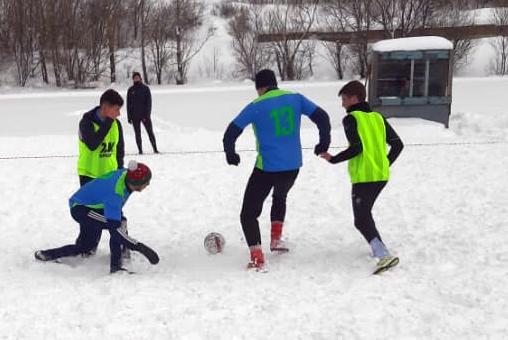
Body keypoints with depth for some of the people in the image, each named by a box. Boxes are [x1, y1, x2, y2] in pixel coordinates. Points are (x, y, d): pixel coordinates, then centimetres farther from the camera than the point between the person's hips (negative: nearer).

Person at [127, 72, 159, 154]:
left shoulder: (146, 88, 0)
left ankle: (155, 149, 2)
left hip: (145, 115, -2)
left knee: (150, 132, -3)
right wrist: (129, 117, 1)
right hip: (135, 116, 2)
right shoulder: (130, 90, 6)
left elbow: (149, 102, -4)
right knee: (137, 134, 4)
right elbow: (128, 104, 7)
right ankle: (140, 150, 10)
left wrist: (147, 115, -12)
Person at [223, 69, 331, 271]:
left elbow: (231, 133, -7)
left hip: (266, 169, -4)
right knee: (280, 197, 36)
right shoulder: (295, 98, 2)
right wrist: (324, 144, 14)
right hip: (293, 167, 5)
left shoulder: (256, 107, -7)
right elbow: (322, 117, 2)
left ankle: (257, 258, -4)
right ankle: (276, 239, 30)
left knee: (249, 213, 8)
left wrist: (230, 154, 10)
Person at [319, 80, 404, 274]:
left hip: (363, 177, -7)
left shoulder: (351, 119, -8)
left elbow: (356, 148, -19)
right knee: (365, 213, 26)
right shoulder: (377, 117, 12)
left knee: (361, 221, -5)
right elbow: (397, 144, 11)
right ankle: (378, 249, 29)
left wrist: (333, 160, -7)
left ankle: (384, 255, -20)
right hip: (381, 175, 8)